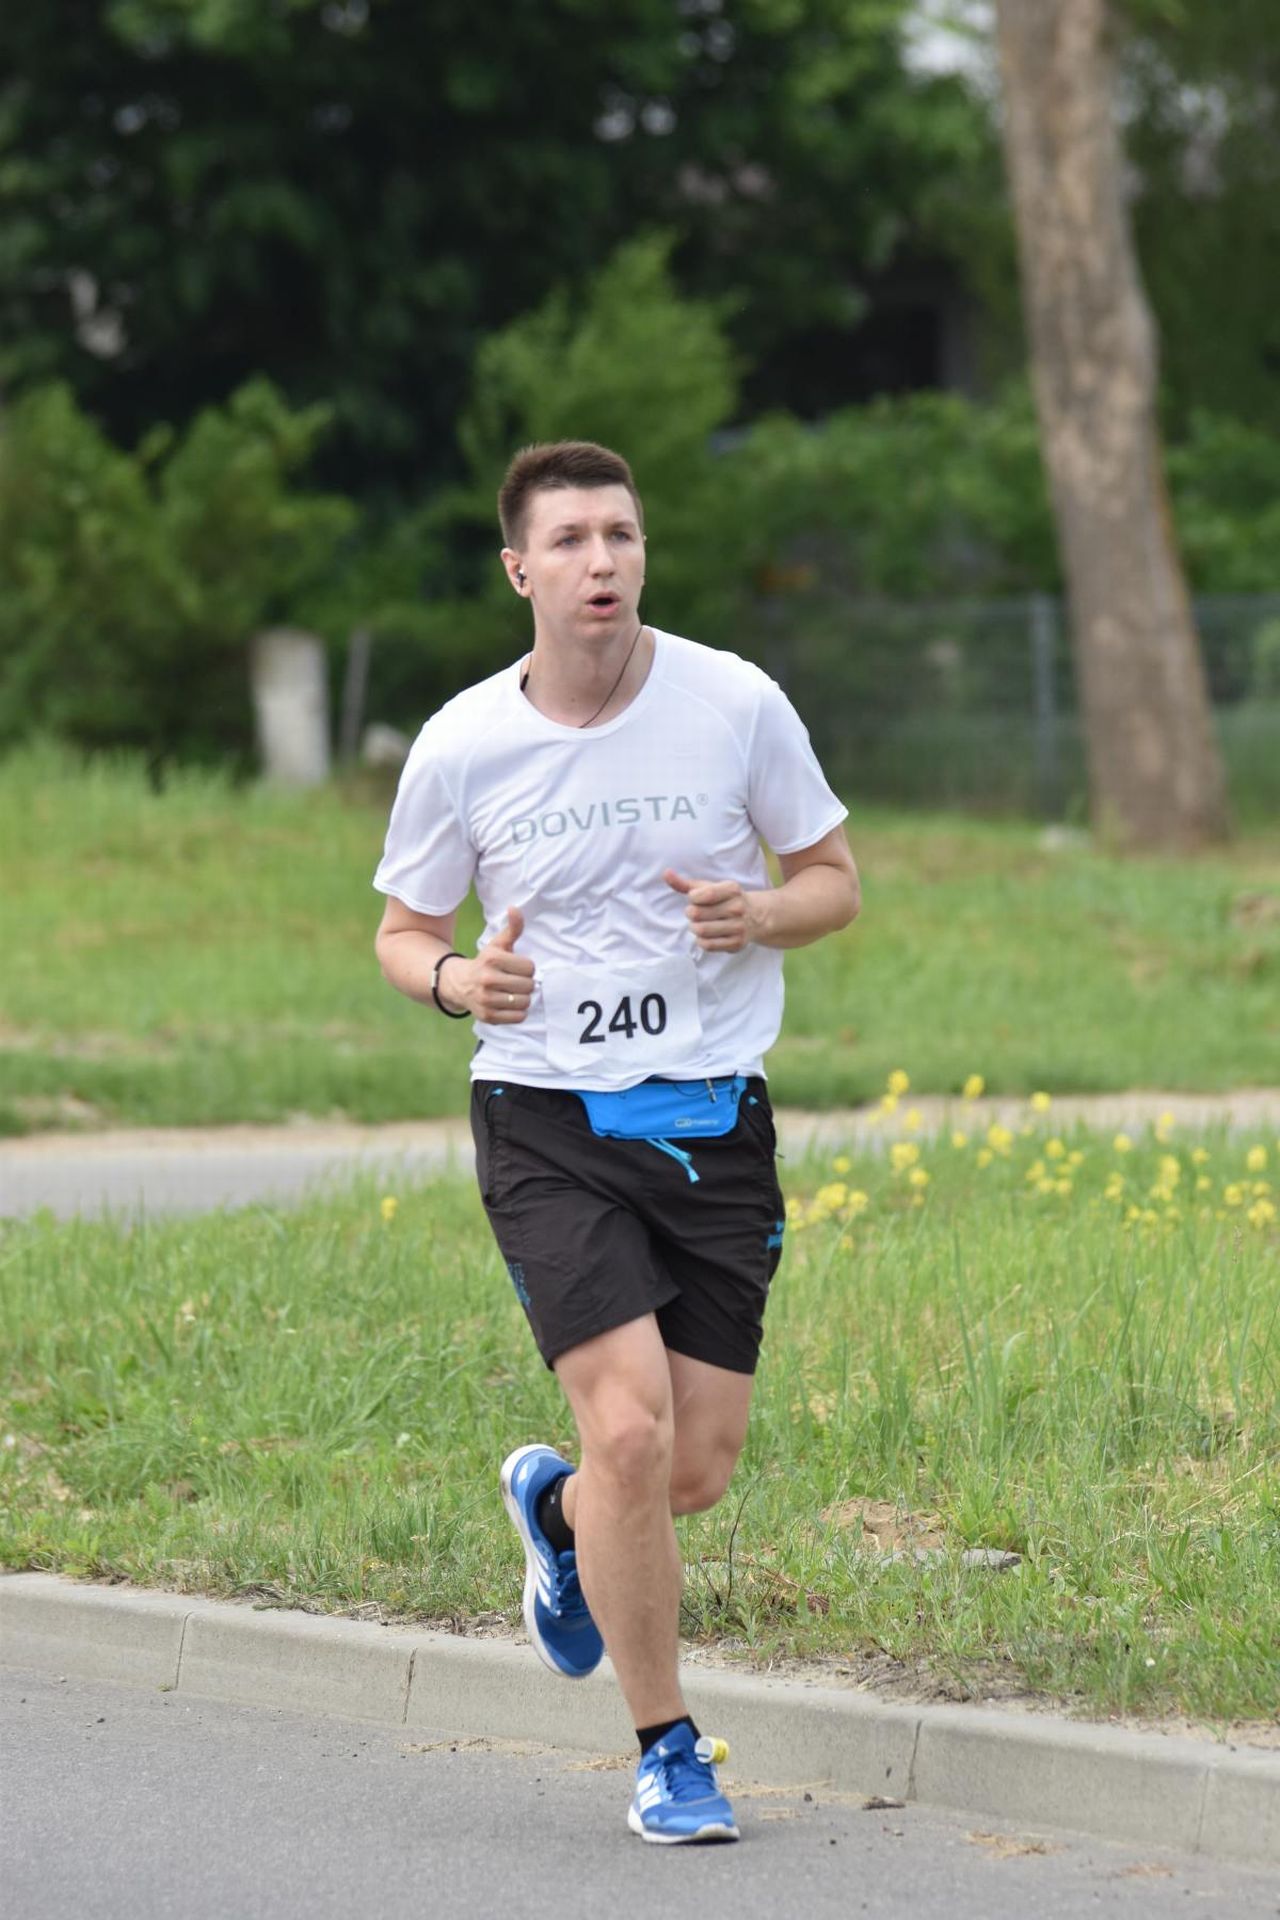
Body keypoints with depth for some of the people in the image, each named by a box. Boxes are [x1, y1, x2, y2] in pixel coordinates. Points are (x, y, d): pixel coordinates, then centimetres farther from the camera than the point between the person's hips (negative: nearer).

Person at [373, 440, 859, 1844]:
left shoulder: (738, 705, -3)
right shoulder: (458, 748, -4)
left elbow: (833, 881, 8)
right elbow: (402, 929, 9)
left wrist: (765, 914, -15)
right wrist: (452, 978, -14)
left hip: (714, 1120, 2)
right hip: (545, 1121, -2)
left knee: (698, 1468, 0)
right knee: (631, 1426, -17)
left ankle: (557, 1512, 38)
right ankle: (666, 1750, 1)